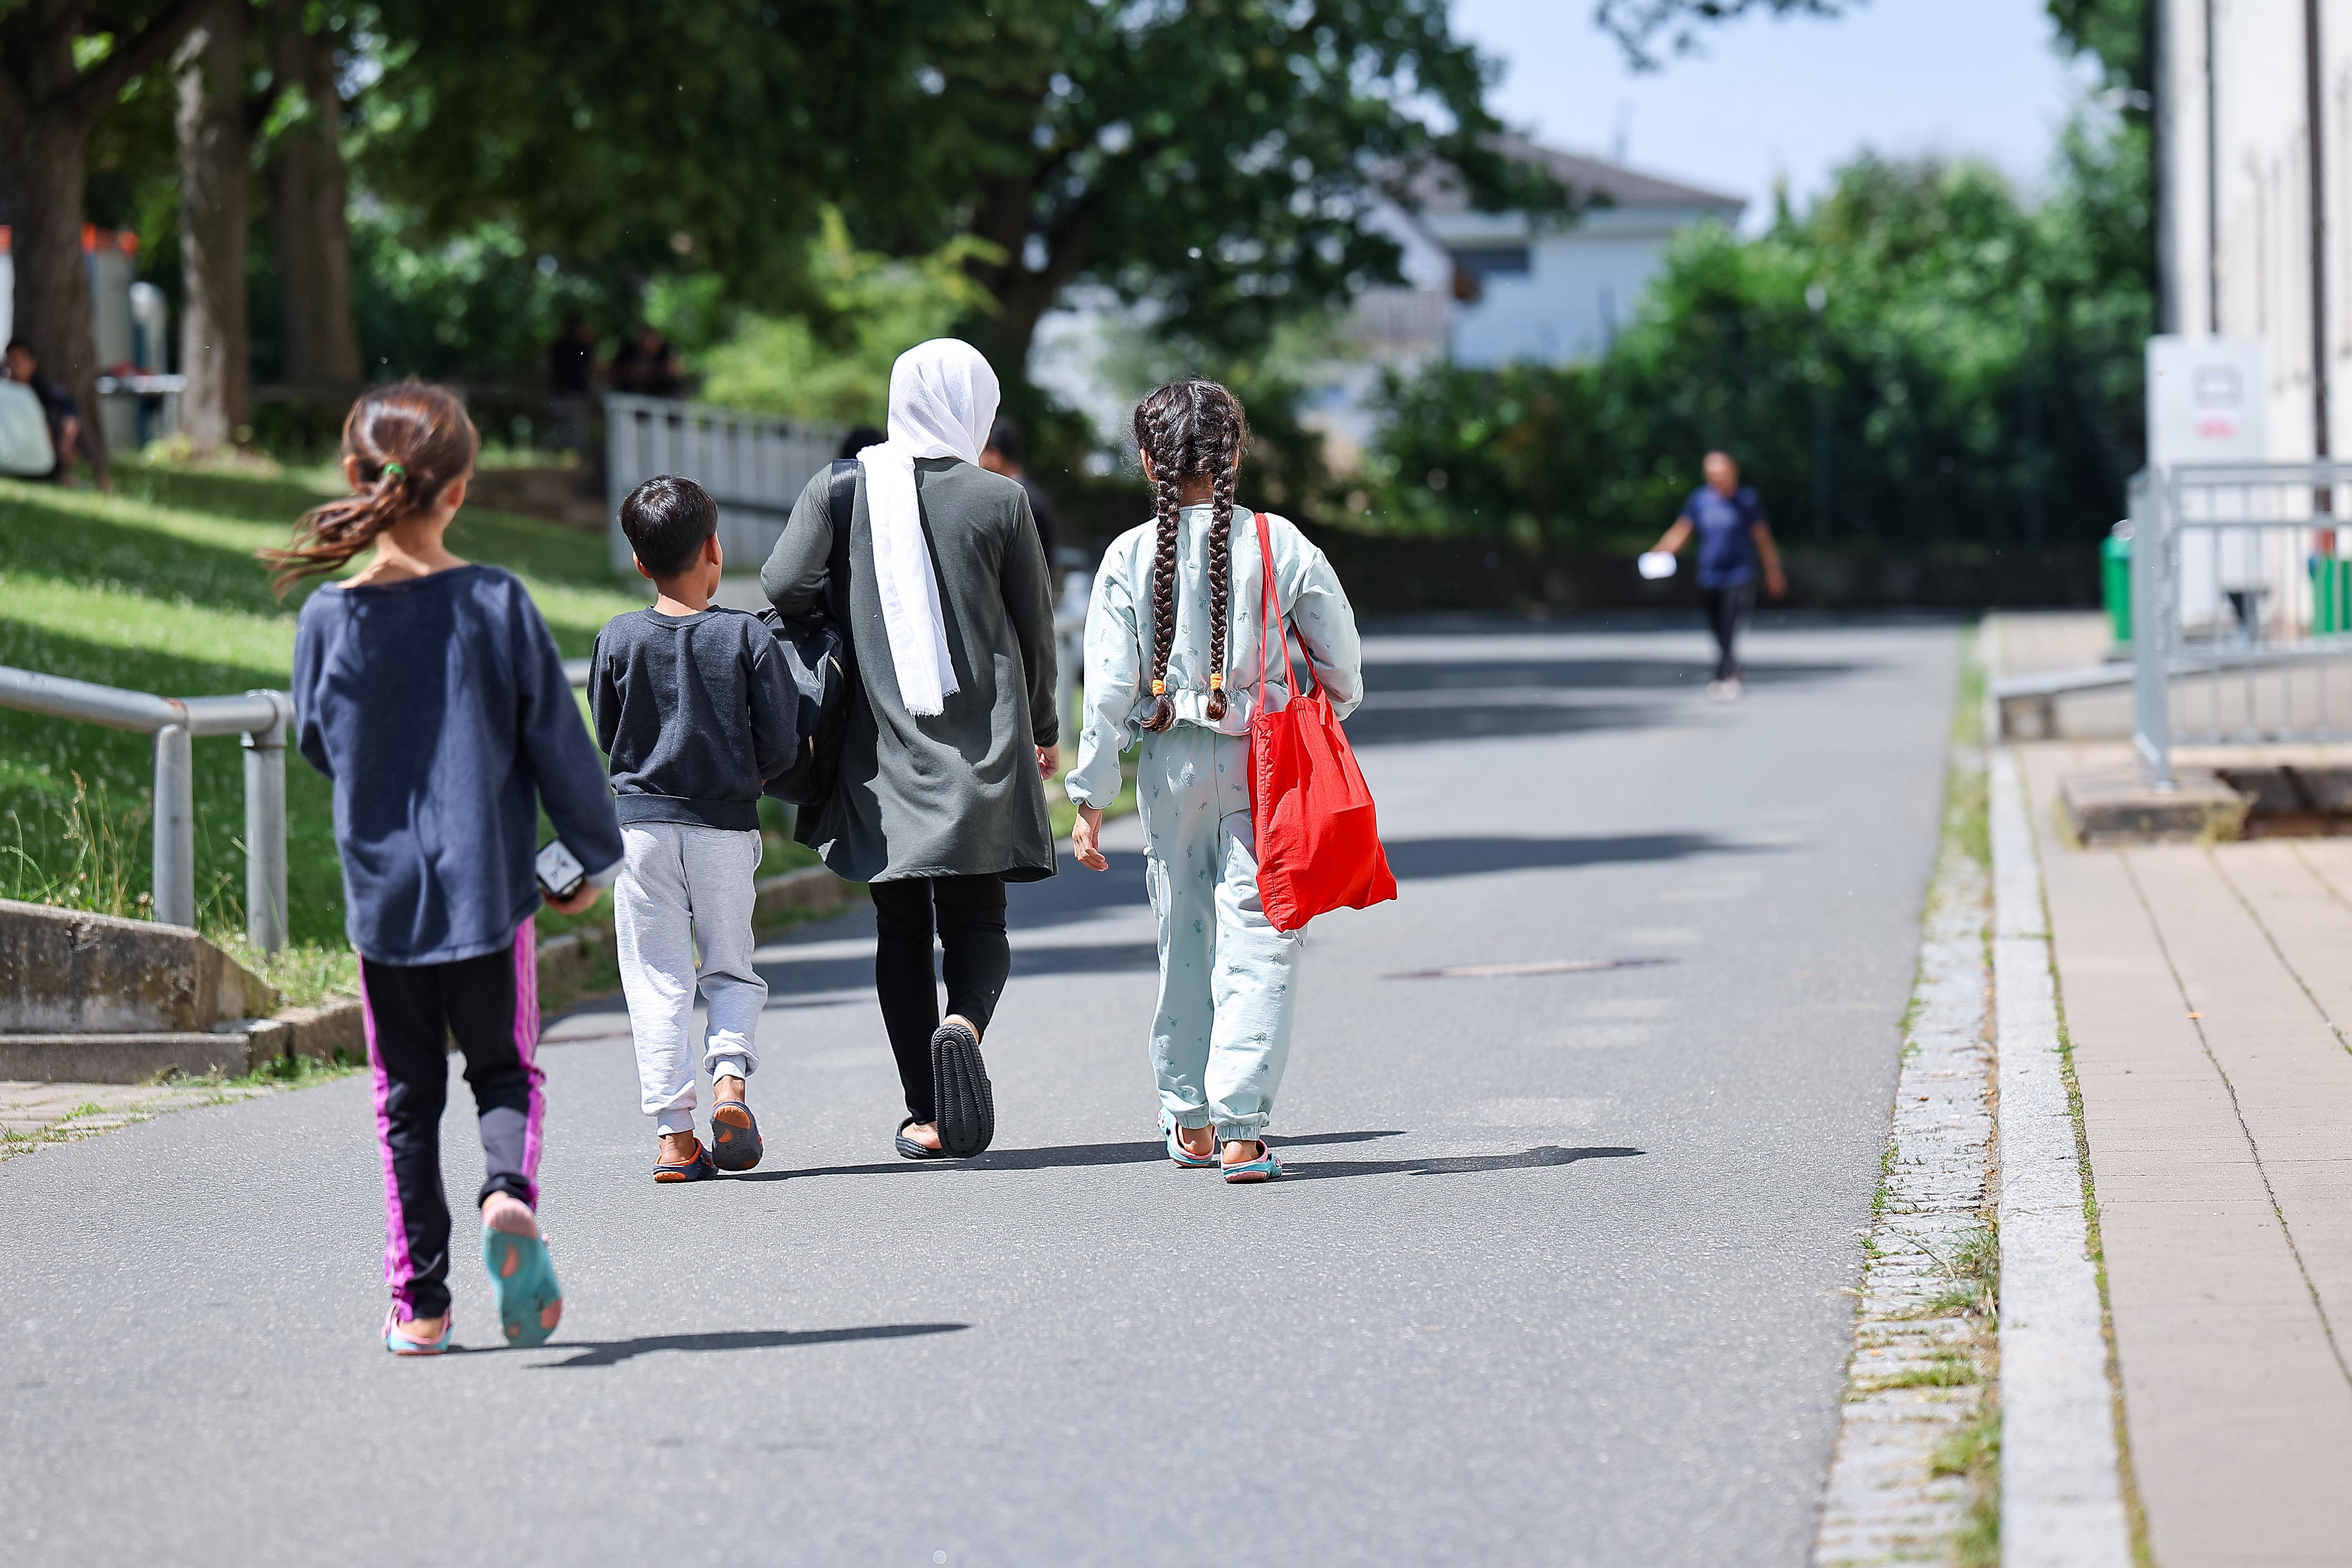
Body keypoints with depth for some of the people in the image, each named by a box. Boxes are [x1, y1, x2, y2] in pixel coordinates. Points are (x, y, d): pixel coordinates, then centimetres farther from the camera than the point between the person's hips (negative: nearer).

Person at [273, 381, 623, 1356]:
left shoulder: (328, 618, -6)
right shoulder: (498, 604, -8)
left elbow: (318, 746, 8)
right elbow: (558, 743, -3)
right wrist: (597, 856, 9)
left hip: (381, 898, 1)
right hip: (489, 888, -1)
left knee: (406, 1099, 11)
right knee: (505, 1071, 14)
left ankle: (418, 1302, 9)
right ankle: (510, 1191, -17)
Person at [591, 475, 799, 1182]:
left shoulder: (618, 640, -2)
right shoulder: (747, 637, -6)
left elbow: (607, 736, 8)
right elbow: (780, 745, -4)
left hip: (641, 824, 0)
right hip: (726, 826, 0)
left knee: (658, 979, 4)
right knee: (731, 969, 14)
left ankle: (674, 1133, -2)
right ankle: (730, 1077, -10)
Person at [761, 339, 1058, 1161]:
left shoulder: (840, 491, 0)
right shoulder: (998, 500, -3)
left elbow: (784, 586, -10)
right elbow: (1035, 627, 4)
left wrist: (858, 608, 10)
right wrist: (1045, 729, 19)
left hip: (882, 748, 1)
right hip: (981, 749, -1)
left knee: (901, 931, 11)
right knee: (977, 924, 7)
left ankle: (926, 1116, 8)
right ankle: (964, 1025, -25)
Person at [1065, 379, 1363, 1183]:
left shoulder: (1129, 557, -4)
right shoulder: (1280, 543, -5)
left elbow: (1111, 686, -5)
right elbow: (1341, 660, 2)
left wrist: (1090, 795, 2)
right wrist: (1326, 720, 24)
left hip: (1172, 762, 1)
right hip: (1265, 759, -1)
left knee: (1183, 937, 16)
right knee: (1257, 943, -2)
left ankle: (1189, 1118, 26)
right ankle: (1241, 1129, -11)